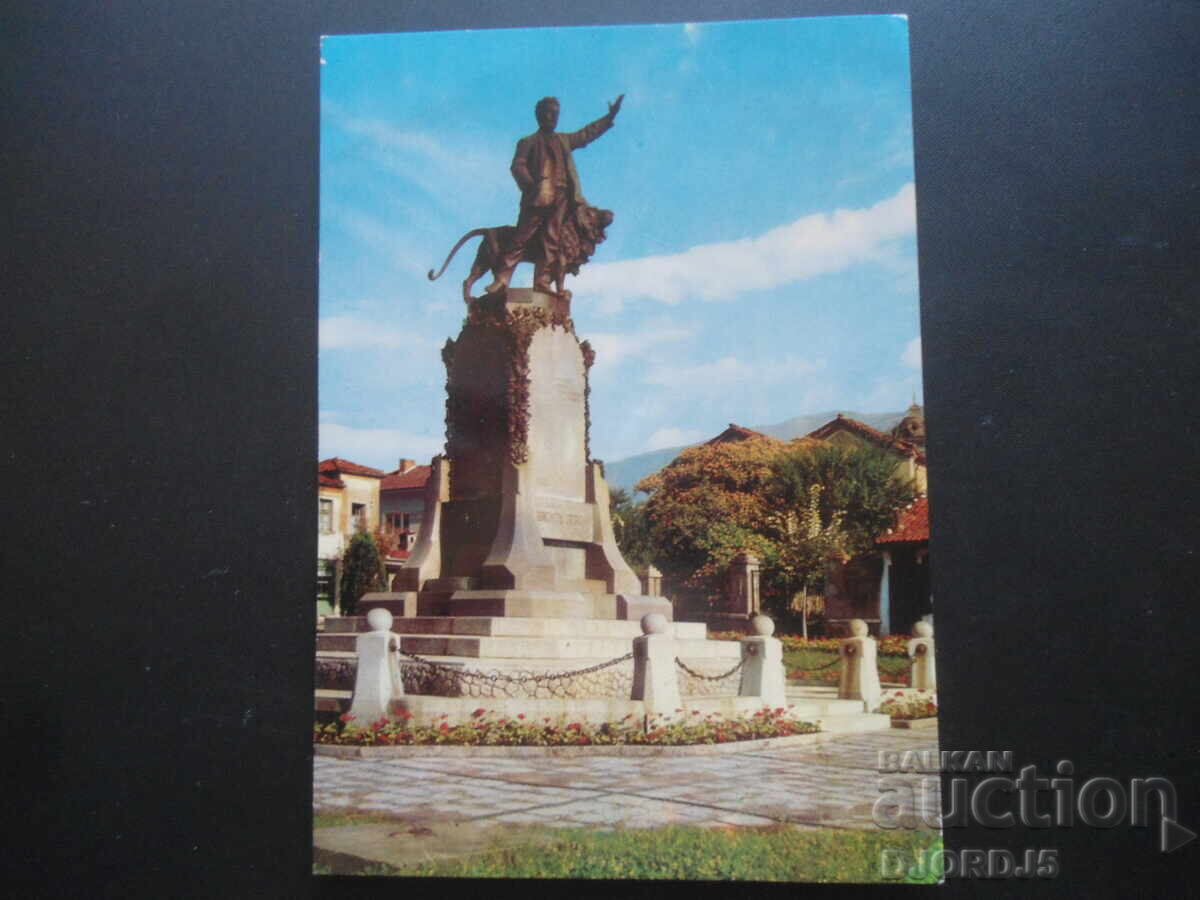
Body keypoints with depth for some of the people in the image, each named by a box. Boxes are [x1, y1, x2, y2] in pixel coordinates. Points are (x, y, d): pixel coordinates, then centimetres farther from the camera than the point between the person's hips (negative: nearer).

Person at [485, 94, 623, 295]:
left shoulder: (564, 140, 26)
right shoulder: (528, 142, 10)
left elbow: (587, 134, 31)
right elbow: (517, 166, -1)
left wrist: (609, 117, 24)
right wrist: (531, 185, -16)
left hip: (561, 198, 5)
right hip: (537, 198, -5)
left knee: (554, 241, -4)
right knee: (522, 238, -10)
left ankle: (543, 282, -5)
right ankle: (501, 278, -12)